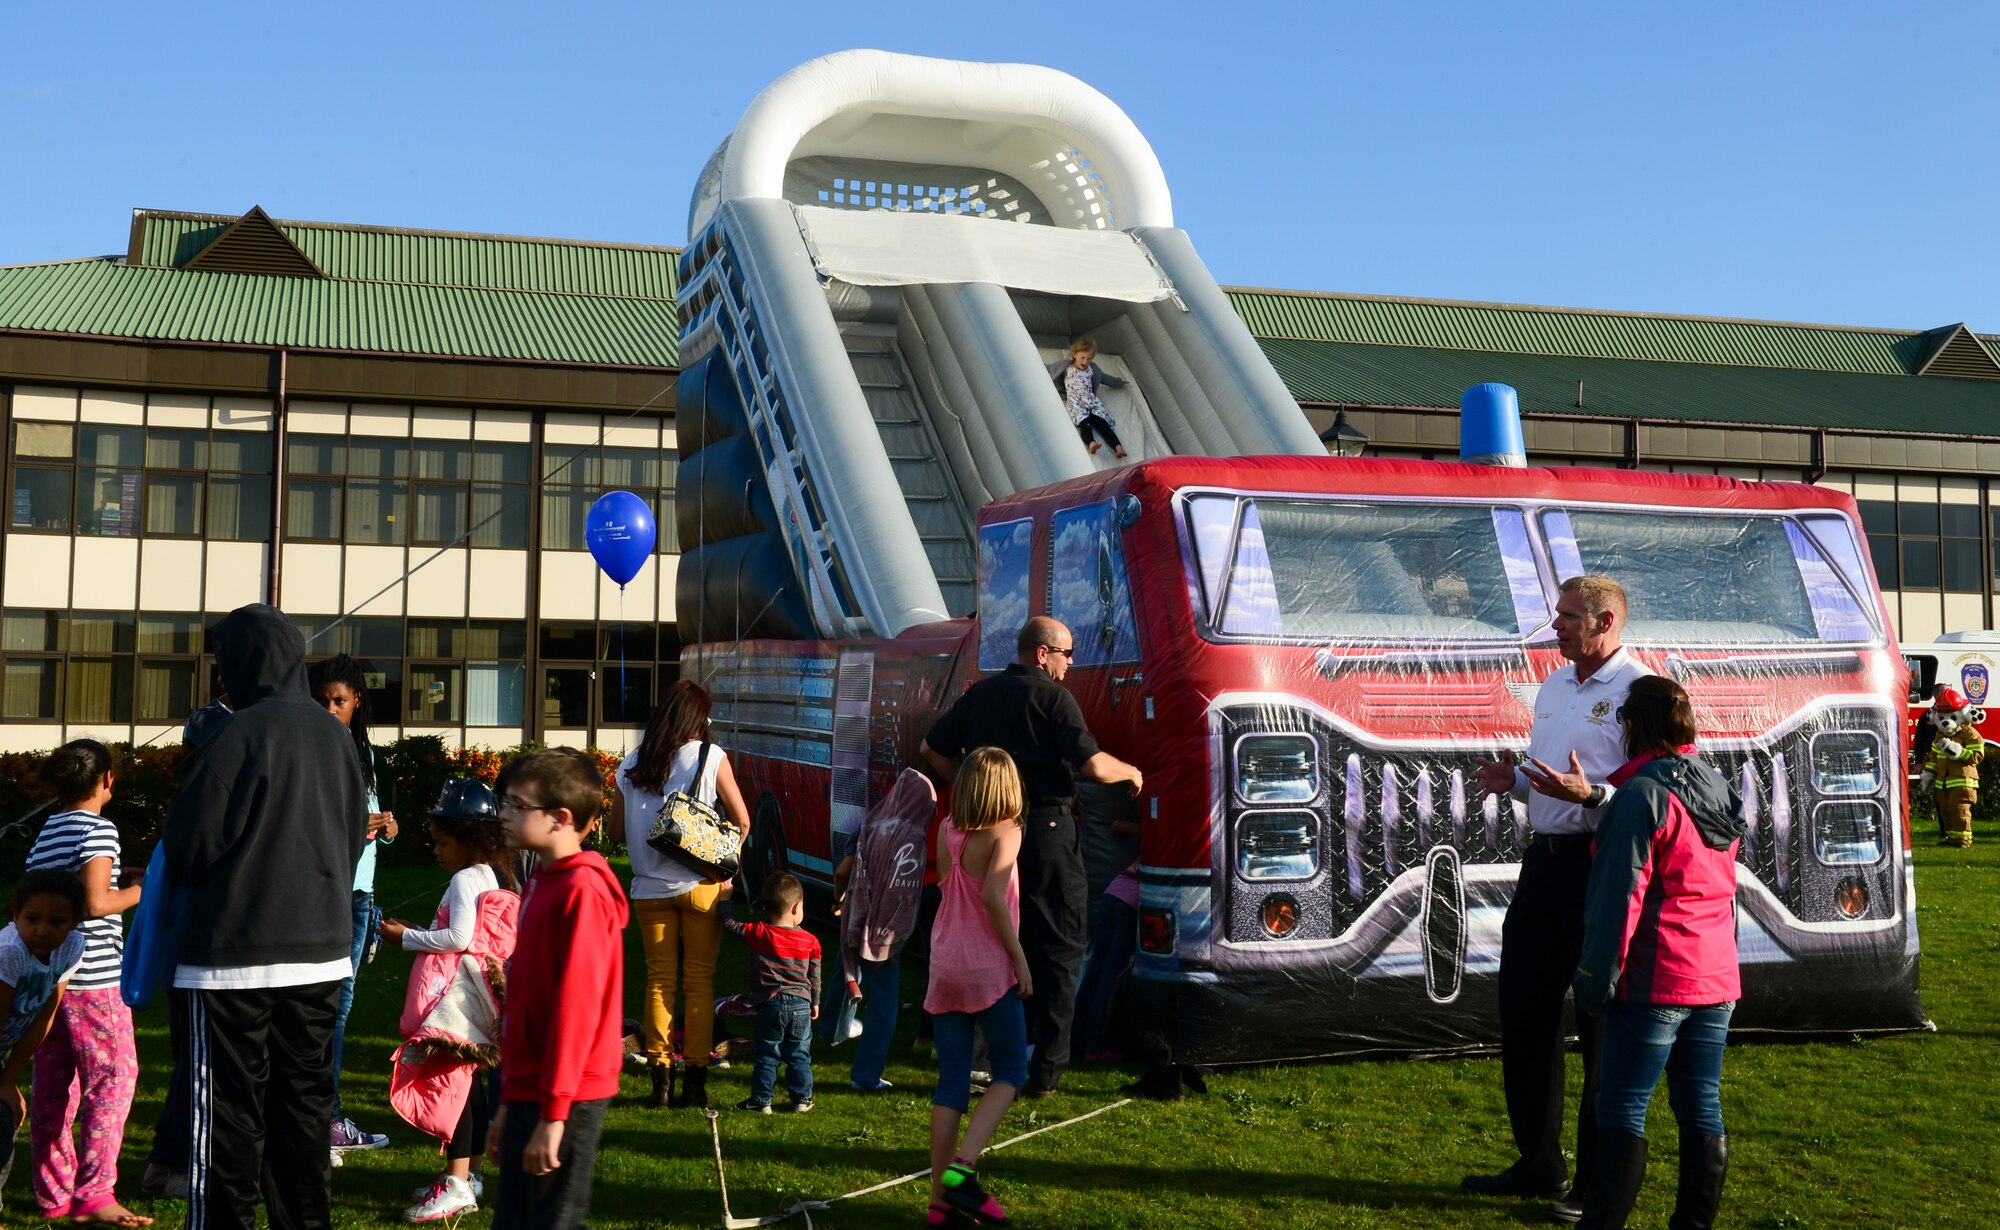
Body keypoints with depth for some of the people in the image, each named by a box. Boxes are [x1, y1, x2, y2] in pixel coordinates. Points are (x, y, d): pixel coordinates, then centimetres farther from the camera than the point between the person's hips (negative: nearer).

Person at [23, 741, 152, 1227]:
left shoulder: (46, 832, 14)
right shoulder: (99, 830, -10)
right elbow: (95, 903, -19)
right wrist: (139, 892, -3)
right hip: (93, 976, -8)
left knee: (52, 1084, 12)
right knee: (113, 1078, -4)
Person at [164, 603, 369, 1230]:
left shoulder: (240, 733, -15)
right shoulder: (333, 733, 6)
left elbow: (189, 842, -11)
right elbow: (356, 832, 14)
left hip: (236, 954, -6)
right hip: (322, 945, 7)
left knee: (227, 1105, 2)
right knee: (303, 1095, 14)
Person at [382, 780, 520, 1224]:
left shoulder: (465, 879, -12)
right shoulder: (499, 878, 15)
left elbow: (458, 938, -20)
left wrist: (406, 937, -9)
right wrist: (415, 933, 17)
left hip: (458, 994, -10)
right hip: (482, 991, 10)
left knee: (450, 1080, -9)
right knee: (468, 1080, 14)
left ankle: (458, 1186, -9)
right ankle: (468, 1173, 21)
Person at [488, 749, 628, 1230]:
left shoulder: (583, 891, -16)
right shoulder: (542, 883, 13)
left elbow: (575, 1008, -20)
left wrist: (552, 1115, -20)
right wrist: (509, 1104, 19)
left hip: (563, 1102, -9)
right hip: (529, 1096, 9)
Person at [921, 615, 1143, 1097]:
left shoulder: (980, 693, 11)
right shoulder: (1052, 697, -9)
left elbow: (933, 748, 16)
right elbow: (1094, 765, -16)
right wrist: (1131, 773, 4)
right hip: (1046, 829, -6)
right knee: (1059, 949, 3)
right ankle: (1046, 1070, 2)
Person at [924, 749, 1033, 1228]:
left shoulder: (946, 831, 7)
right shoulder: (1005, 832, -9)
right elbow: (993, 895, -21)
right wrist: (1019, 957, -15)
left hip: (944, 968, 5)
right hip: (988, 969, -5)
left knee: (951, 1080, 9)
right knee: (1010, 1071, 7)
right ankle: (961, 1168, -10)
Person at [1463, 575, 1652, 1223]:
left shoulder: (1638, 690, -11)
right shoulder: (1553, 687, 16)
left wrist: (1590, 794, -31)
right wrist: (1515, 779, 7)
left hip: (1599, 867, -9)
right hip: (1544, 860, 9)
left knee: (1601, 1025, 1)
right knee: (1522, 1011, 12)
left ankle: (1598, 1184, 13)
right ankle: (1537, 1165, 27)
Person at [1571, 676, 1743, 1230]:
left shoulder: (1644, 795, -15)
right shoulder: (1719, 789, 11)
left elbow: (1619, 897, -16)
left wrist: (1597, 978, -13)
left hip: (1654, 982, -8)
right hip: (1716, 979, 8)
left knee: (1621, 1113, -3)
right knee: (1702, 1111, 12)